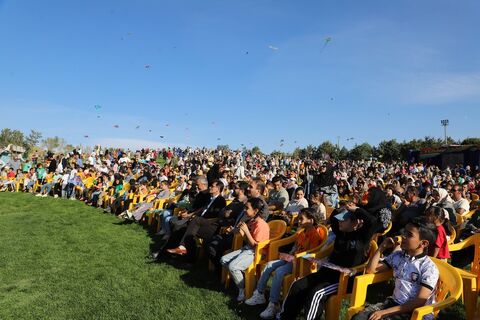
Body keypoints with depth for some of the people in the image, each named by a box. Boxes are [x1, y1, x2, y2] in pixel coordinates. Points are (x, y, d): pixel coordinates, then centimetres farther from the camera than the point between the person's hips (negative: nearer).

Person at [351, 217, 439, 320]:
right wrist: (382, 248, 3)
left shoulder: (429, 268, -10)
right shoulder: (397, 256, 7)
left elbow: (419, 302, -15)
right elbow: (371, 269, 14)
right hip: (393, 302, 5)